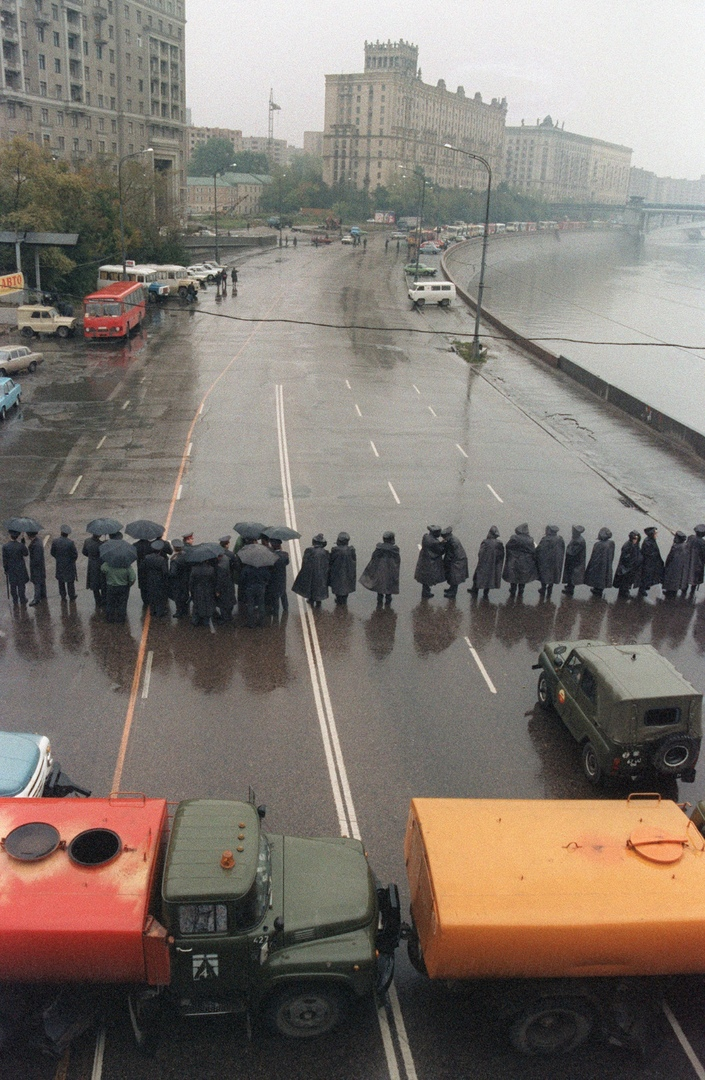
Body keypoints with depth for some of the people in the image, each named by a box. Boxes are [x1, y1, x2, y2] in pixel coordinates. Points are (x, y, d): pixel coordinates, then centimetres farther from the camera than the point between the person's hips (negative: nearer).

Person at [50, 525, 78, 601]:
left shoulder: (55, 541, -14)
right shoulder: (70, 543, -24)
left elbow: (52, 552, -2)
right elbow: (75, 555, -17)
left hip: (59, 565, 3)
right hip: (69, 565, -3)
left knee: (61, 581, 20)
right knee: (70, 581, 14)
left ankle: (63, 595, 31)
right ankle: (71, 596, 25)